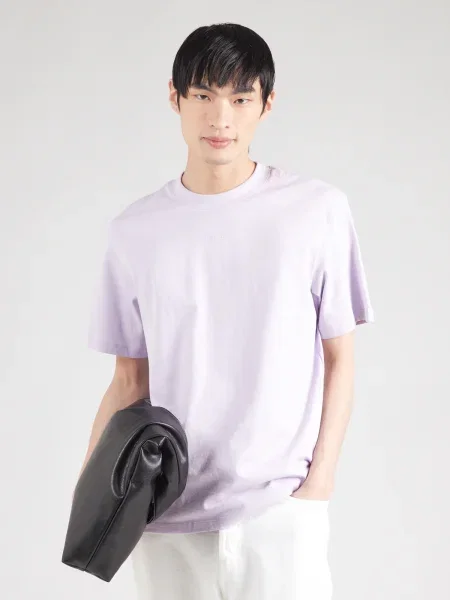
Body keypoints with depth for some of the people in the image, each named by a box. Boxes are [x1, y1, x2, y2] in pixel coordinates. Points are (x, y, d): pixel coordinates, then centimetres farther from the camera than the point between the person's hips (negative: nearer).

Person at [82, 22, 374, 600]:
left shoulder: (318, 210, -2)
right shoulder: (135, 230, 4)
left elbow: (339, 358, 3)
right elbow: (130, 380, 8)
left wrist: (319, 481, -4)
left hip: (281, 509, -2)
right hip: (165, 516, 2)